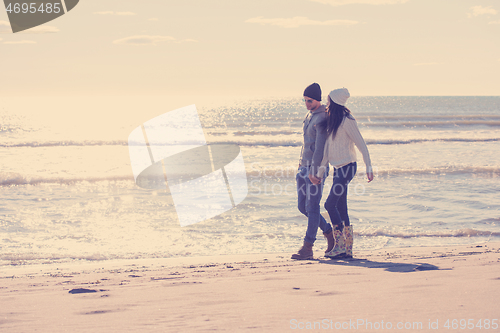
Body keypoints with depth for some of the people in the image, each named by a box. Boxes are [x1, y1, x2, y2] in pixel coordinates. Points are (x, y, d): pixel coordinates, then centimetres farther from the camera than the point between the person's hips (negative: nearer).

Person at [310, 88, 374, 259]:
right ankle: (347, 249, 10)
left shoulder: (347, 121, -13)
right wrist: (320, 172, 9)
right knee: (341, 208, 7)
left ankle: (340, 246, -6)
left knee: (330, 204, -11)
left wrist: (369, 168, -13)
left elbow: (362, 145, -12)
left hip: (347, 167, -9)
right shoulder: (331, 121, 13)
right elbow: (327, 148, 13)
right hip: (338, 168, 9)